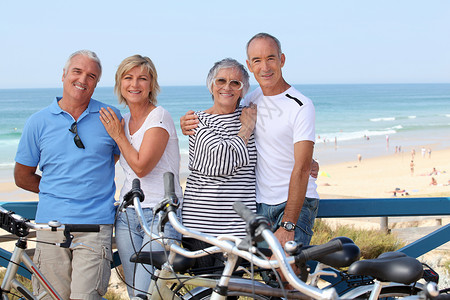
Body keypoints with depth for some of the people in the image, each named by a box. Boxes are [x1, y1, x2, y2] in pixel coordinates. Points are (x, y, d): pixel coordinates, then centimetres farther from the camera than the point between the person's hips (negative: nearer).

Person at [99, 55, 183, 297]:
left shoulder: (159, 117, -9)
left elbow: (141, 166, -17)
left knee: (146, 293, -16)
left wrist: (118, 136, -6)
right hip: (128, 214, 7)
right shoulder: (123, 120, 13)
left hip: (161, 214, -7)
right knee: (133, 292, 7)